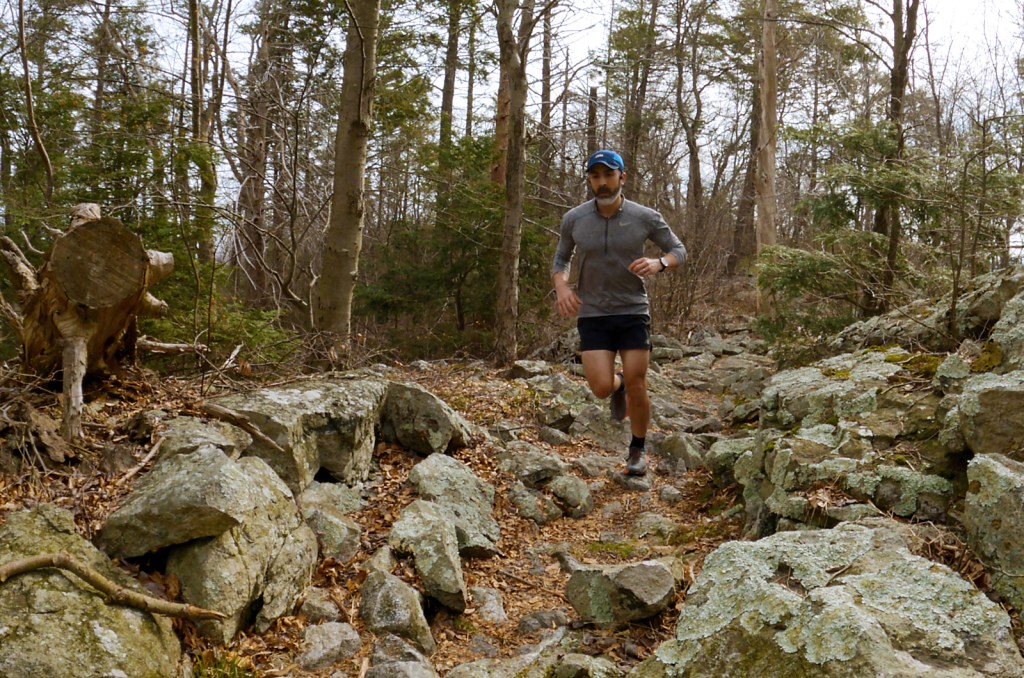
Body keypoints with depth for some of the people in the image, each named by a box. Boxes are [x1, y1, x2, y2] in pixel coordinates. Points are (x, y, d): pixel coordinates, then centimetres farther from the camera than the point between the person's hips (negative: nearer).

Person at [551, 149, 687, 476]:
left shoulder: (645, 217, -7)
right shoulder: (573, 219, -4)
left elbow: (678, 249, 5)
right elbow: (561, 258, 11)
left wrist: (659, 263, -18)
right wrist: (561, 285, -11)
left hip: (634, 312, 0)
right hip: (592, 314, 1)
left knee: (637, 386, -1)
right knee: (602, 387, -10)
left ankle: (638, 449, 24)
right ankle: (618, 385, 30)